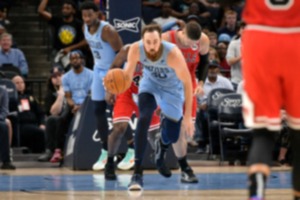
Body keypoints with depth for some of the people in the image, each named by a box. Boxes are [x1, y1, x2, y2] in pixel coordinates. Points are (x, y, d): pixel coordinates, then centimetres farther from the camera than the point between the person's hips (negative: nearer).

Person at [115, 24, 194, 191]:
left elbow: (187, 83, -29)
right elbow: (128, 74, -14)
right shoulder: (136, 49, -29)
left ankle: (161, 147, 46)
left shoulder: (173, 53, -38)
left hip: (172, 88, -1)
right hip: (150, 84, 1)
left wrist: (188, 116, -29)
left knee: (172, 136, 4)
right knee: (144, 120, -27)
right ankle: (137, 173, -24)